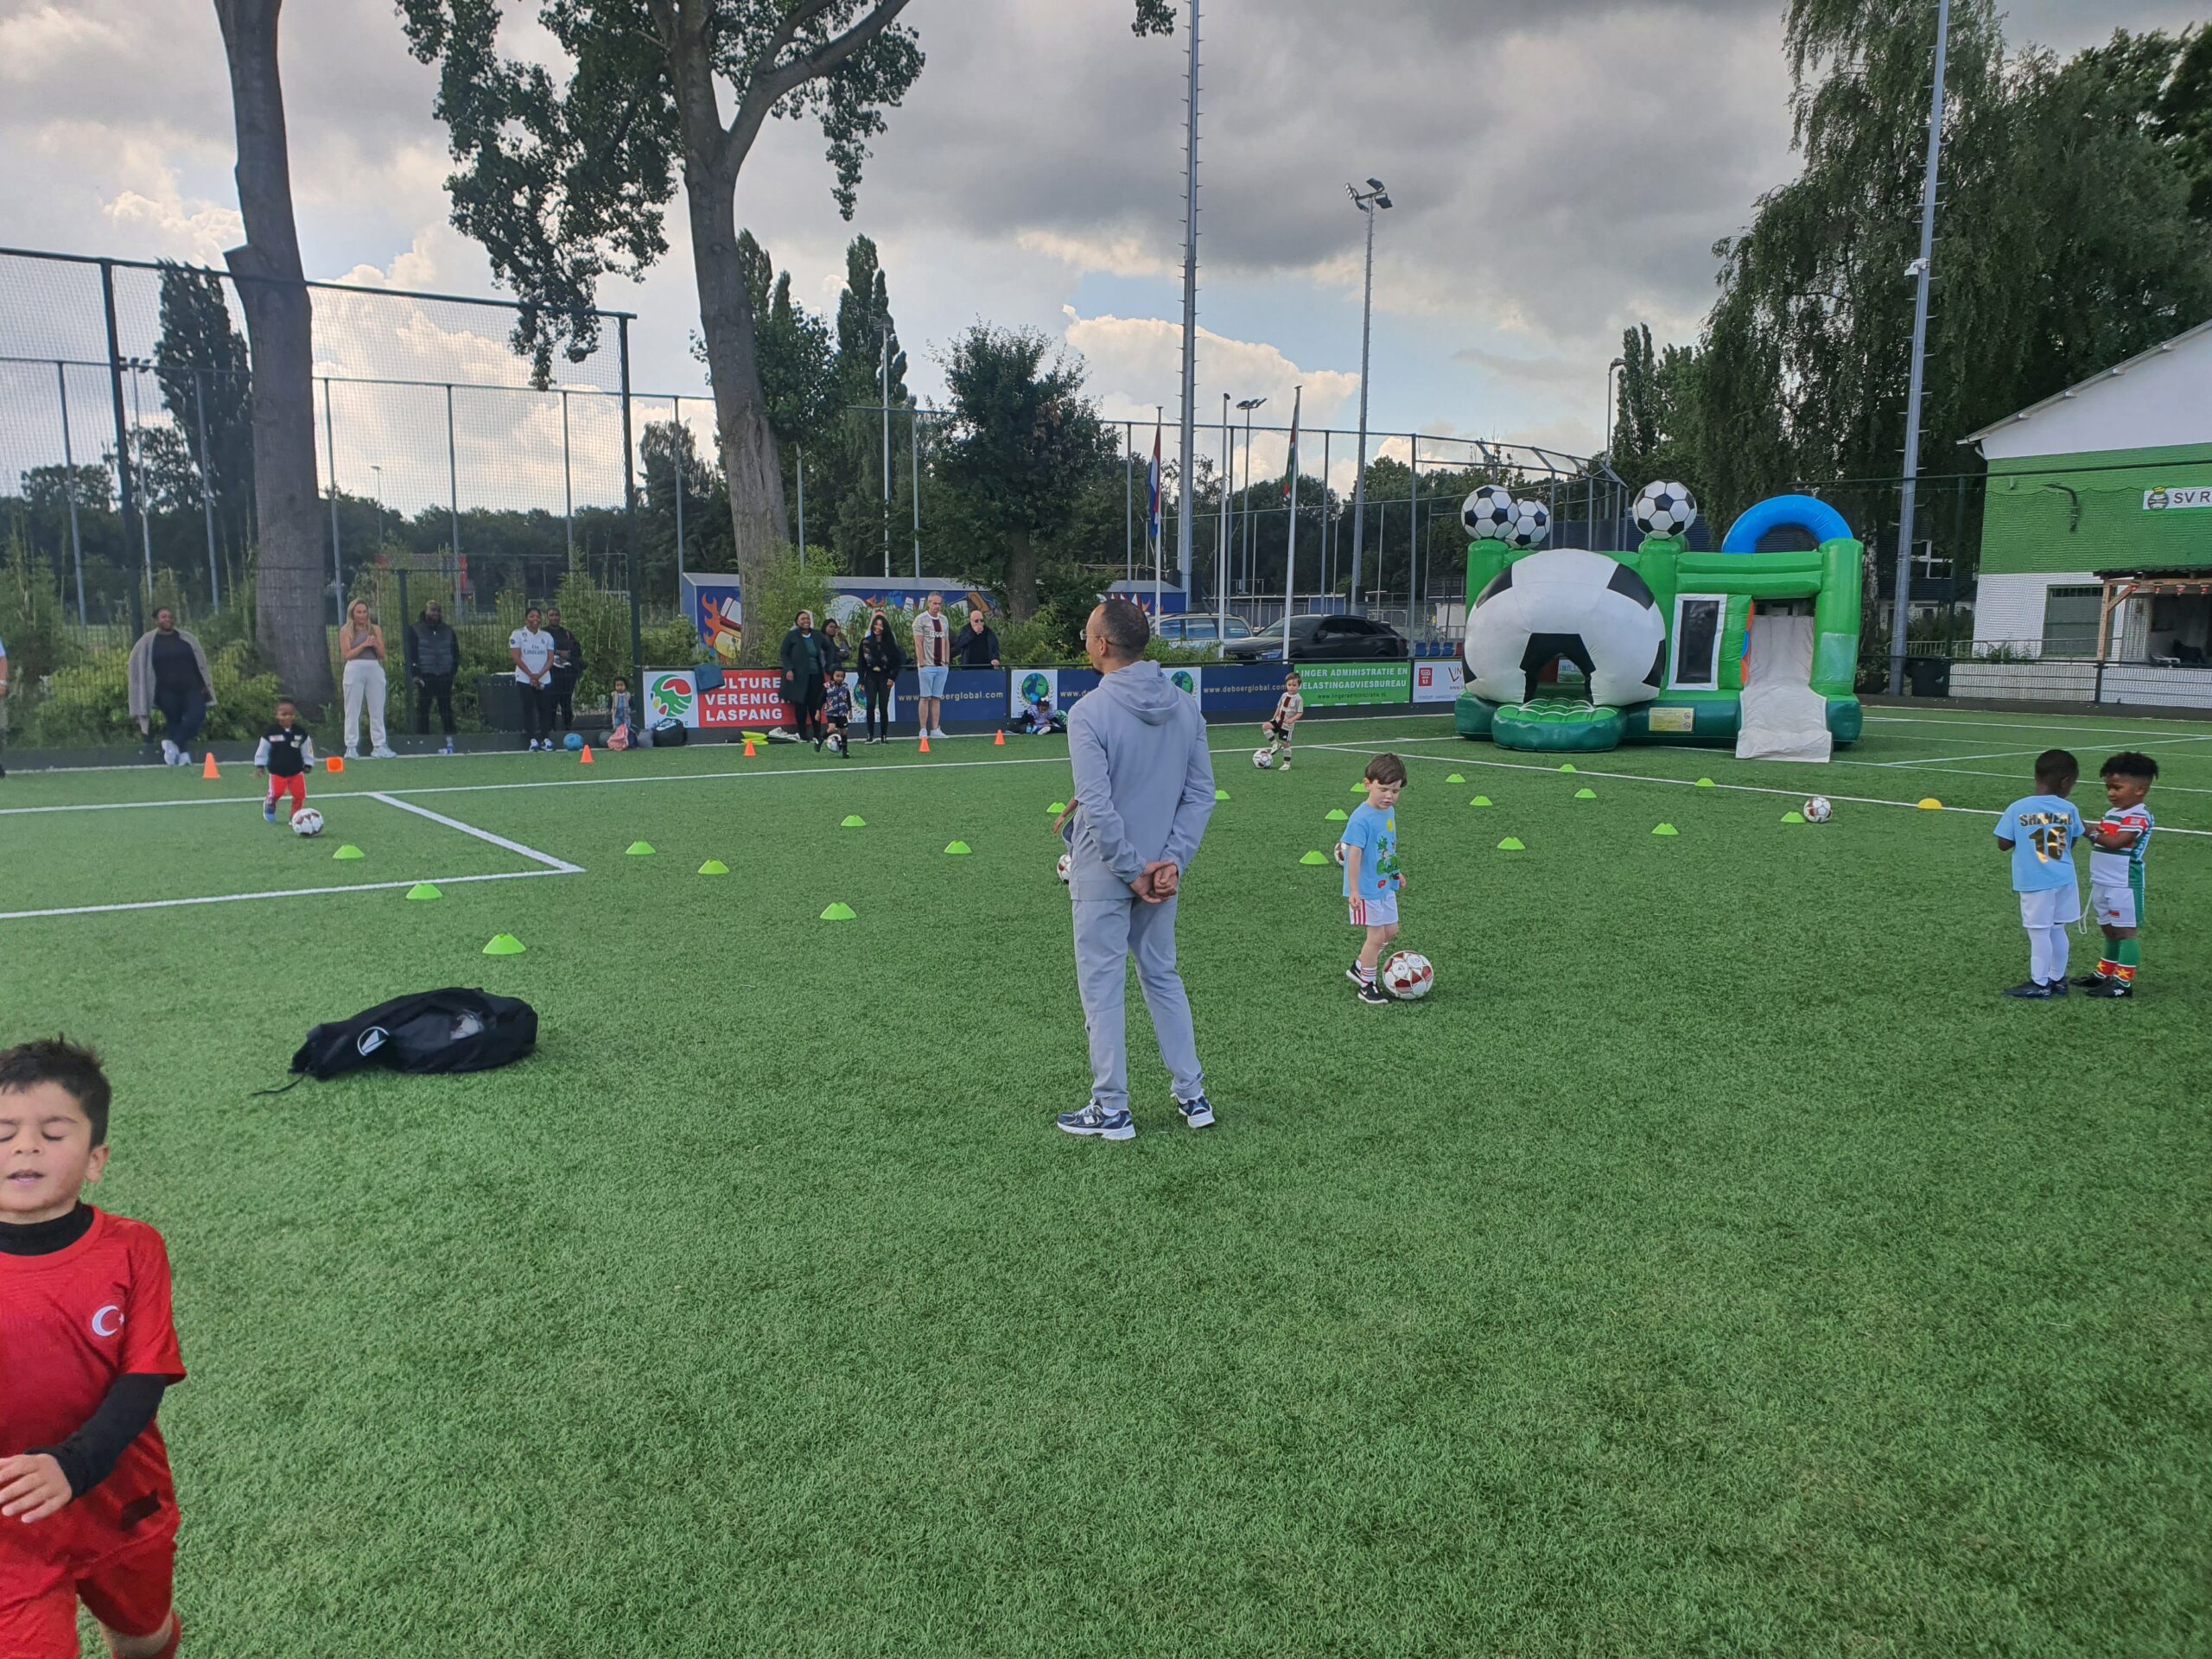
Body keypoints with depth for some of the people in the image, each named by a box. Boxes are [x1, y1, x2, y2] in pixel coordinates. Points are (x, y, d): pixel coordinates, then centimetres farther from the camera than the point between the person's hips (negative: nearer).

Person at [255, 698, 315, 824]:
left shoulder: (301, 732, -3)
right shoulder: (271, 733, -9)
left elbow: (307, 750, 7)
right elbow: (263, 750, -1)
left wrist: (308, 765, 7)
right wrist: (260, 765, 0)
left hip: (296, 771, 2)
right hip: (276, 771, -2)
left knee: (300, 794, -3)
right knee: (276, 792, -11)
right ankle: (269, 806, 25)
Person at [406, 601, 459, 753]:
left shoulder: (448, 630, 14)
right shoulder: (415, 630, 4)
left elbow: (456, 652, 16)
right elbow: (411, 653, -1)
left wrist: (453, 671, 5)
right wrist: (415, 674, -10)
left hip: (445, 676, 3)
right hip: (425, 676, -3)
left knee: (446, 709, 3)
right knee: (422, 709, -3)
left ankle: (449, 742, 7)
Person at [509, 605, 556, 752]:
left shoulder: (546, 636, 8)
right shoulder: (517, 634, 0)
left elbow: (550, 659, 3)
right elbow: (516, 657, -6)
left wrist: (539, 675, -12)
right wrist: (531, 675, -11)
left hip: (544, 680, 2)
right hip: (525, 679, -2)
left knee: (545, 708, -3)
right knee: (528, 708, -6)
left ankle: (546, 738, 2)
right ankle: (533, 740, -5)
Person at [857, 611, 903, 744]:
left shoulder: (890, 642, 2)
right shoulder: (866, 641, 5)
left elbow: (898, 661, 4)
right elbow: (861, 662, 7)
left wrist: (893, 678, -5)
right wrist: (861, 681, 3)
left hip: (885, 678, 0)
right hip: (870, 677, 0)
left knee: (883, 707, -3)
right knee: (871, 705, -13)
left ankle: (884, 736, 4)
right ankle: (871, 735, -8)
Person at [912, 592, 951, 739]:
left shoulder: (944, 620, 15)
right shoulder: (921, 619, -4)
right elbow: (918, 644, -9)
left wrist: (947, 661, 11)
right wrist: (922, 663, -13)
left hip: (942, 666, 5)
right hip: (927, 666, -5)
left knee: (937, 698, 6)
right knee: (925, 698, -4)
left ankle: (935, 729, 9)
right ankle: (923, 730, -1)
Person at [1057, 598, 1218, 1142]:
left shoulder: (1089, 713, -18)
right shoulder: (1185, 705, 1)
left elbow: (1098, 807, -22)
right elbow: (1201, 792, 0)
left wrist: (1132, 871, -13)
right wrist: (1171, 862, -3)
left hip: (1104, 875, -6)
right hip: (1161, 870, 6)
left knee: (1103, 987, 6)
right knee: (1163, 978, 20)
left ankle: (1112, 1111, 15)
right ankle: (1193, 1096, 25)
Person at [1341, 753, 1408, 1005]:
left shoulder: (1390, 811, 3)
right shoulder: (1361, 818, -23)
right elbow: (1354, 853, -26)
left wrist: (1396, 872, 25)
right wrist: (1354, 890, -28)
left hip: (1385, 886, 9)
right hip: (1366, 890, -9)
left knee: (1391, 931, 16)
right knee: (1377, 935, -3)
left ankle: (1358, 968, 33)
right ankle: (1367, 986, 12)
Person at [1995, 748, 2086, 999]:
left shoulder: (2018, 809, -11)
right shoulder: (2069, 809, -4)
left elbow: (2004, 844, -8)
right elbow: (2072, 843, 7)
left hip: (2034, 882, -4)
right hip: (2063, 880, 4)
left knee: (2039, 933, 2)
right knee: (2057, 930, 15)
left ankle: (2040, 985, 9)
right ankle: (2057, 979, 25)